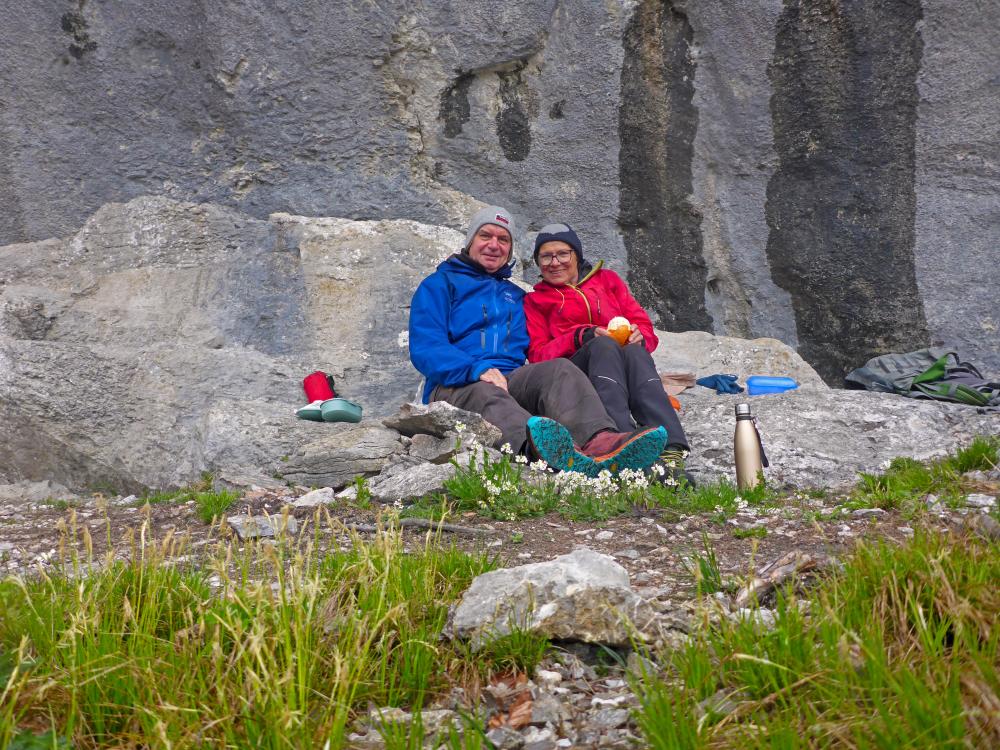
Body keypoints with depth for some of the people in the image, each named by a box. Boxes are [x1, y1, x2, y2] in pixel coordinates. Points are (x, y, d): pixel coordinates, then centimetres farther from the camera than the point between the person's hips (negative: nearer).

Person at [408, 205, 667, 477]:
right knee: (486, 394, -40)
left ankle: (598, 441, -61)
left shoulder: (517, 296, 33)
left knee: (560, 368, -28)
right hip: (456, 387, -4)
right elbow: (425, 349, -1)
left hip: (512, 382, 4)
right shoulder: (439, 284, 16)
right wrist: (478, 370, -19)